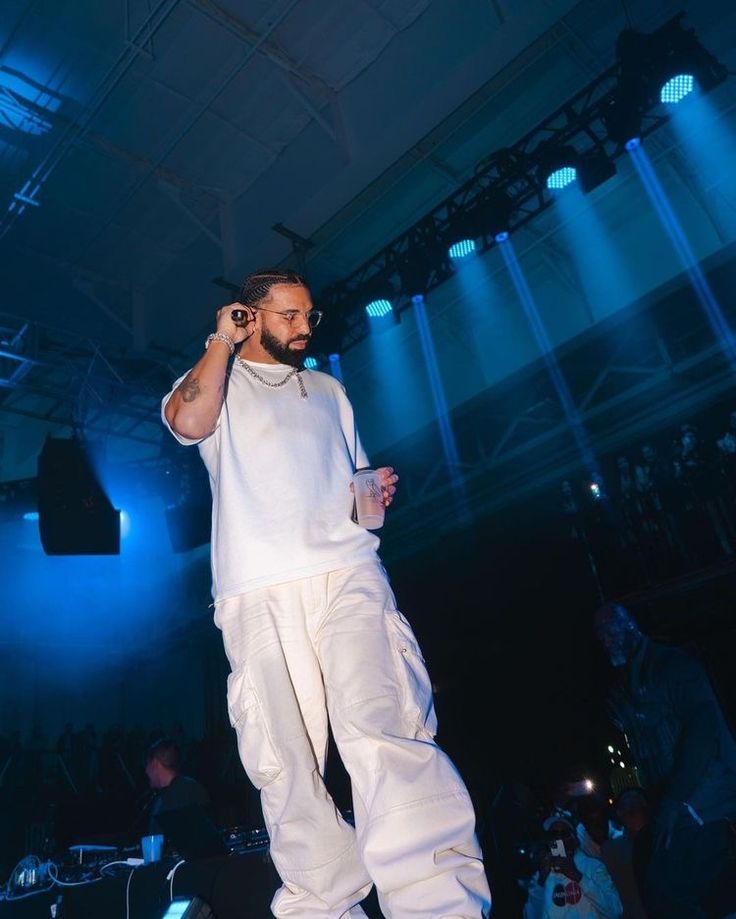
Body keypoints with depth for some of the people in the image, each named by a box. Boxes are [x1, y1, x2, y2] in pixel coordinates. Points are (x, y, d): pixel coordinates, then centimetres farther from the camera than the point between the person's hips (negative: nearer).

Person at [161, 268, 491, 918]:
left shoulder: (329, 389, 29)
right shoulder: (213, 379, 18)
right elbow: (189, 421, -7)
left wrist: (377, 488, 9)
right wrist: (223, 341, 6)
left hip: (348, 574, 2)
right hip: (259, 594, -1)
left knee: (383, 730, -20)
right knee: (285, 763, -3)